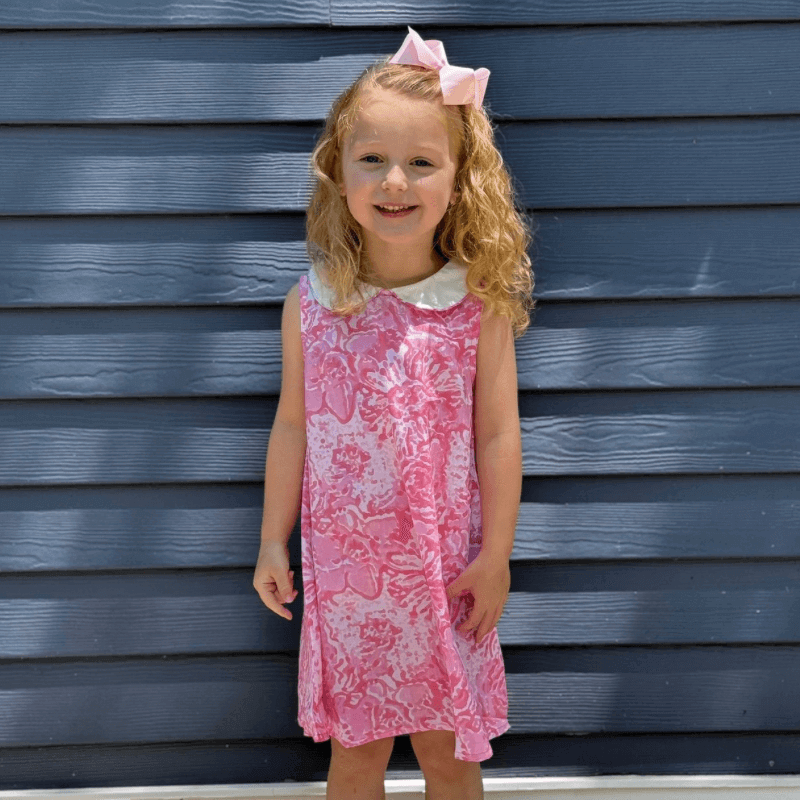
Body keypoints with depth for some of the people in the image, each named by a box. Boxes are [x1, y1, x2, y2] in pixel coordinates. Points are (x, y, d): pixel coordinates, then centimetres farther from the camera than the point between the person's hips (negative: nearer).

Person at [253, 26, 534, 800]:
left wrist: (494, 558, -4)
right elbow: (292, 426, 3)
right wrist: (273, 541, 6)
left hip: (444, 568, -1)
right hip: (344, 568, 2)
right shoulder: (310, 306, -5)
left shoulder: (478, 305, -9)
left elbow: (498, 436, -6)